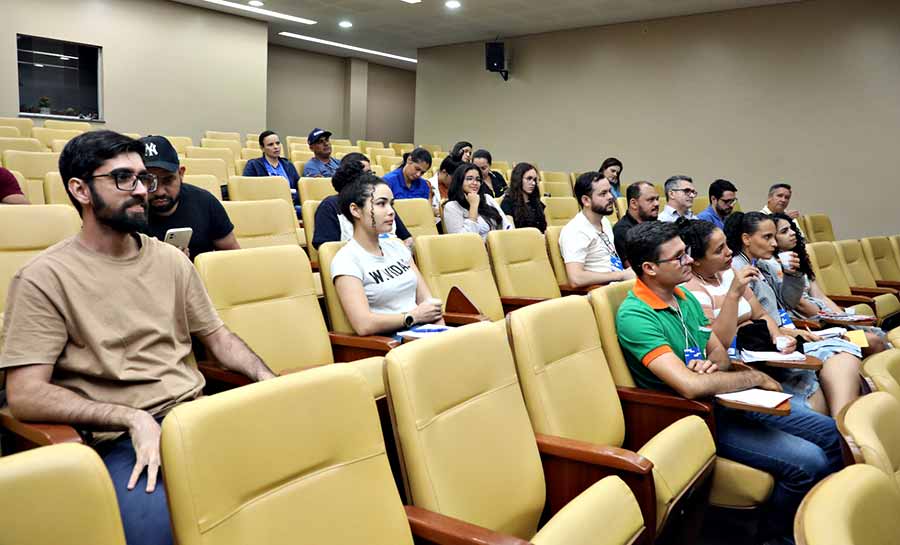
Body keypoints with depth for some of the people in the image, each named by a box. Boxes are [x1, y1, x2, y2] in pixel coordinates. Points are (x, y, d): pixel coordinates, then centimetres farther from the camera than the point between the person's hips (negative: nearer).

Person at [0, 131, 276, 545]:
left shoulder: (171, 260, 13)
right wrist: (133, 418, -19)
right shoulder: (44, 277, -3)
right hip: (120, 439, -5)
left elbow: (218, 337, 18)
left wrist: (268, 380, -1)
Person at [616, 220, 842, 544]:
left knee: (832, 434, 8)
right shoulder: (635, 317, -23)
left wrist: (712, 364, -13)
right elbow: (691, 385, -32)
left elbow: (720, 353, 13)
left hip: (726, 398, 9)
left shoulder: (685, 298, 6)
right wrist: (755, 377, -16)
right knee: (808, 462, -20)